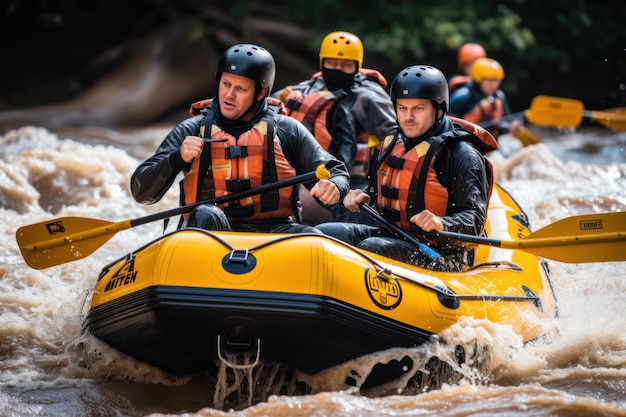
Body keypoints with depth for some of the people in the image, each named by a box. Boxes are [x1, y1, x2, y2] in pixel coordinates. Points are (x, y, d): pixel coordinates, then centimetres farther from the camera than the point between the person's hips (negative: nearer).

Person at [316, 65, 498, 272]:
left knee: (372, 248, -34)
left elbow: (475, 219, -18)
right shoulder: (394, 143, 12)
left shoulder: (461, 154, -11)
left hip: (440, 257, -8)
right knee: (324, 233, -10)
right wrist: (366, 197, 8)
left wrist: (441, 224, -38)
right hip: (391, 235, 8)